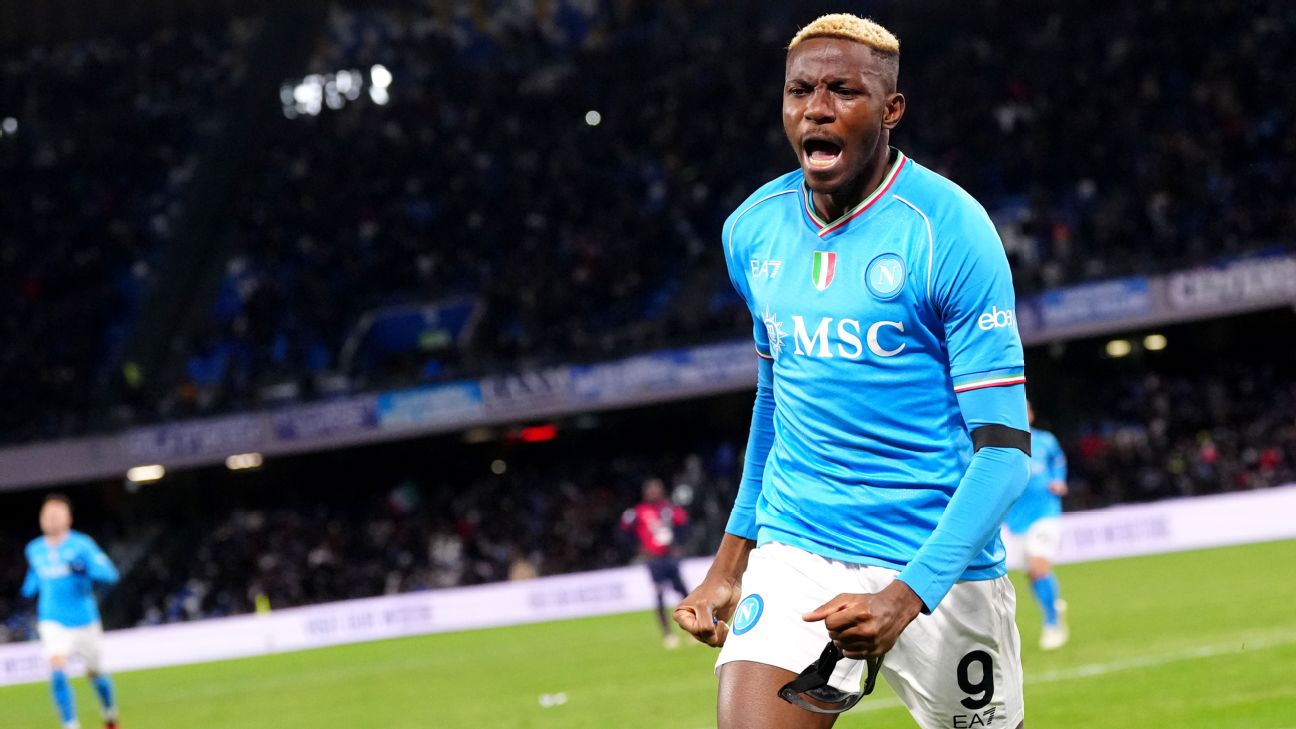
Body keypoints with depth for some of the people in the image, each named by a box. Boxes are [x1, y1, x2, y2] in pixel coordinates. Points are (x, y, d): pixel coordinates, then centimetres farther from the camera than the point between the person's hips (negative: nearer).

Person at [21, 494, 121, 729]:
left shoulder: (81, 544, -9)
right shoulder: (34, 550, 4)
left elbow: (110, 574, -15)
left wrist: (86, 570, -32)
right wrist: (30, 587, 4)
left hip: (84, 621, -1)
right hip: (53, 623, 1)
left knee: (95, 674, 14)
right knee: (57, 672, -21)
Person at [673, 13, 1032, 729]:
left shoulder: (949, 228, -12)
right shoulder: (752, 230, 5)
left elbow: (1004, 447, -15)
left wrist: (906, 596, -25)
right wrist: (730, 562, 19)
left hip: (936, 564, -3)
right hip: (791, 555, 3)